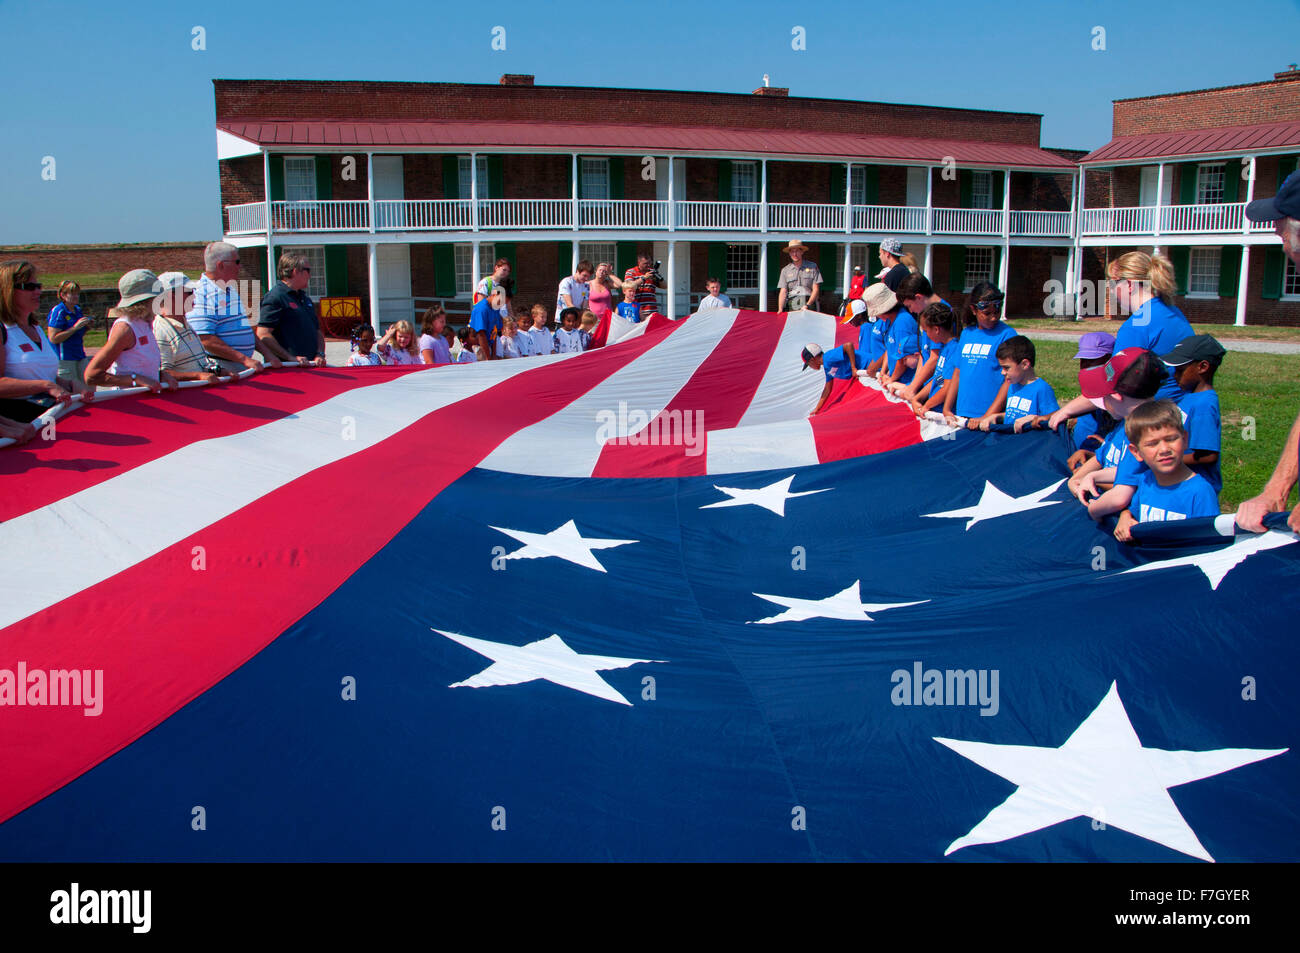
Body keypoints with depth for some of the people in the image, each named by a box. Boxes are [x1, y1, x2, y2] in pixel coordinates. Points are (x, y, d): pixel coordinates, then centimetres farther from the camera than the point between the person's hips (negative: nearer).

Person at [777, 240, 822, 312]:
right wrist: (780, 310, -6)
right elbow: (783, 292, 10)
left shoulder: (812, 266, 11)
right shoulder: (785, 270, 16)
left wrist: (807, 305, -9)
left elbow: (816, 289, 6)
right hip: (793, 307, 1)